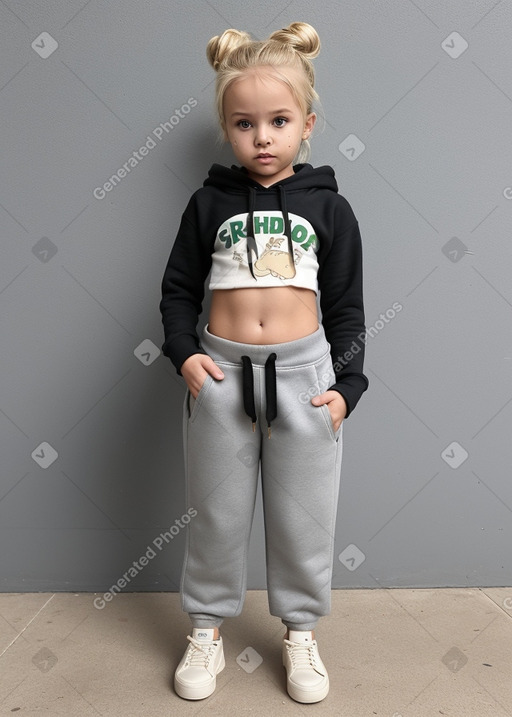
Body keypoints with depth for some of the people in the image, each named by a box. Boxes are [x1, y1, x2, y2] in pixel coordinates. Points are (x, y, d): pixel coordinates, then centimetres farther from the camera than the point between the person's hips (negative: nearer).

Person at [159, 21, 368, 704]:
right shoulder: (210, 202, 2)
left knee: (303, 517, 11)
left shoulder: (328, 206, 2)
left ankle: (300, 632, 34)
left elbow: (347, 307, 4)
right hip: (221, 372, 1)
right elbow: (178, 289, 6)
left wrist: (347, 384, -3)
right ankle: (208, 629, 34)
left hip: (304, 372, 0)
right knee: (217, 514, 13)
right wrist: (185, 352, -9)